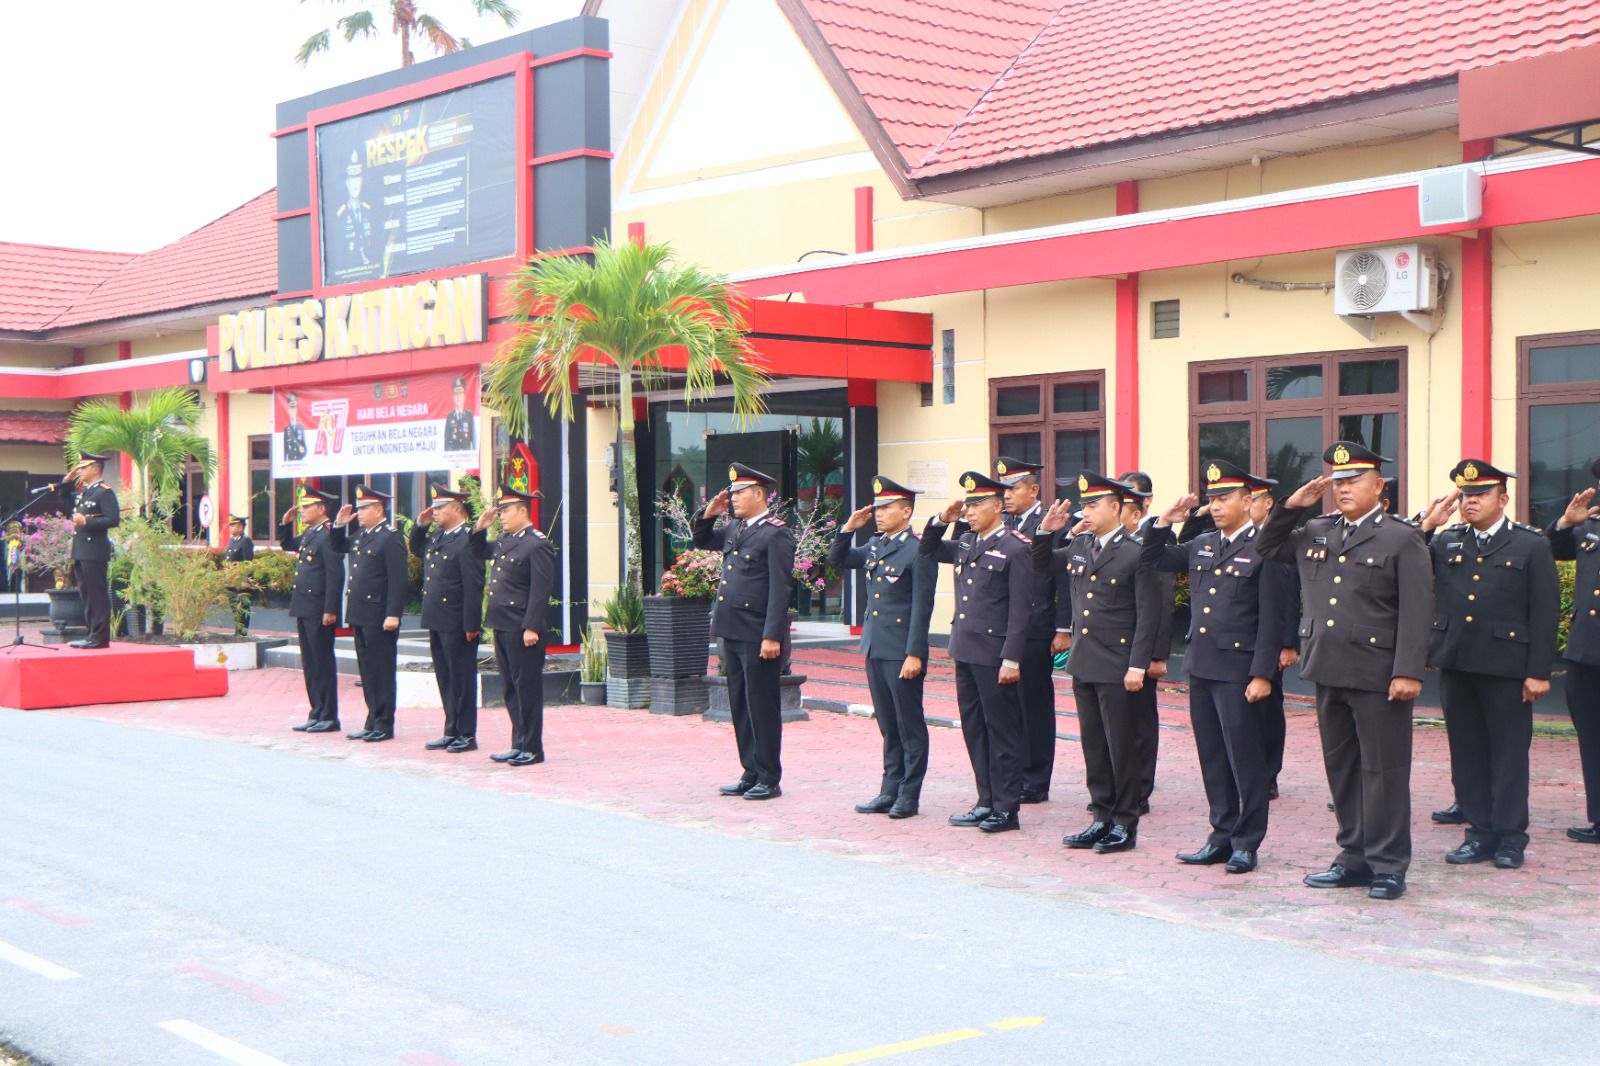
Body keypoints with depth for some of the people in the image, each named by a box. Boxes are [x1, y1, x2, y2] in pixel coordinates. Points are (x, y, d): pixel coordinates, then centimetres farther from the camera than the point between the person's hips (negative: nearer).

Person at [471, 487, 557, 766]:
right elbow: (478, 553, 31)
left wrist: (531, 628, -21)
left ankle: (532, 748, 5)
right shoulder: (504, 541, 13)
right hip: (502, 627, 9)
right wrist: (480, 528, 13)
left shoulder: (538, 545, -13)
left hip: (523, 630, -9)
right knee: (510, 688, 13)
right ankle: (519, 745, 21)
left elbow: (541, 591, -18)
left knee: (527, 688, -2)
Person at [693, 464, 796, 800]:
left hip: (758, 637, -8)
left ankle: (769, 780, 7)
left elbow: (780, 589, -16)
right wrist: (709, 513, 11)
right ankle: (751, 773, 22)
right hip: (732, 634, 8)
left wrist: (772, 636, -20)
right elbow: (702, 542, 31)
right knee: (740, 708, 13)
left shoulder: (776, 534, -11)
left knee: (762, 709, -1)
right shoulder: (734, 529, 14)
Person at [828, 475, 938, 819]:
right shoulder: (874, 546, 12)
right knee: (888, 725, 14)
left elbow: (922, 607, -15)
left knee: (910, 725, 2)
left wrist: (914, 654, -19)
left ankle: (909, 796, 7)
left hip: (902, 652, -8)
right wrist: (848, 528, 6)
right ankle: (890, 791, 20)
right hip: (874, 648, 8)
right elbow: (837, 561, 22)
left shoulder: (918, 551, -12)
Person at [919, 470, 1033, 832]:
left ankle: (1006, 809, 6)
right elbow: (927, 550, 25)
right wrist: (942, 519, 8)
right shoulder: (966, 543, 12)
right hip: (965, 652, 8)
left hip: (994, 655, -8)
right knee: (974, 730, 12)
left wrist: (1011, 659, -18)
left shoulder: (1015, 549, -11)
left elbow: (1020, 610, -14)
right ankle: (986, 802, 20)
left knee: (1002, 731, 0)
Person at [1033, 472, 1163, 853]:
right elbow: (1041, 563, 24)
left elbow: (1148, 616, -12)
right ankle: (1103, 818, 21)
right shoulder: (1079, 547, 9)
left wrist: (1138, 665, -17)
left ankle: (1125, 825, 9)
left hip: (1117, 667, -7)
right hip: (1084, 664, 7)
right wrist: (1046, 531, 5)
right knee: (1094, 746, 13)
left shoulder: (1136, 554, -10)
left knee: (1122, 748, 1)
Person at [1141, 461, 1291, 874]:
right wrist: (1164, 523, 5)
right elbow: (1151, 560, 20)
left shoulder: (1263, 550, -9)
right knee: (1212, 758, 12)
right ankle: (1223, 836, 20)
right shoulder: (1201, 546, 12)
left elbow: (1271, 619, -11)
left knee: (1244, 758, 0)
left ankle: (1247, 843, 7)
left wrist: (1262, 674, -16)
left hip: (1238, 670, -7)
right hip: (1201, 666, 7)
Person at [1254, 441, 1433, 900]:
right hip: (1329, 672, 6)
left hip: (1377, 675, -6)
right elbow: (1267, 547, 27)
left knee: (1384, 772, -1)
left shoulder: (1403, 539, -4)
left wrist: (1408, 672, -18)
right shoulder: (1316, 534, 13)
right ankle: (1355, 858, 22)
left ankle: (1389, 866, 7)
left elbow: (1416, 613, -10)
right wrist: (1290, 506, 11)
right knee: (1341, 769, 12)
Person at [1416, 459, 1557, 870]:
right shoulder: (1445, 542, 10)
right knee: (1466, 753, 9)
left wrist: (1539, 672, -9)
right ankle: (1480, 833, 17)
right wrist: (1426, 527, -6)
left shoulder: (1531, 546, 0)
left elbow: (1545, 612, -4)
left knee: (1509, 754, 4)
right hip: (1456, 665, 4)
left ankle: (1510, 837, 12)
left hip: (1506, 668, -4)